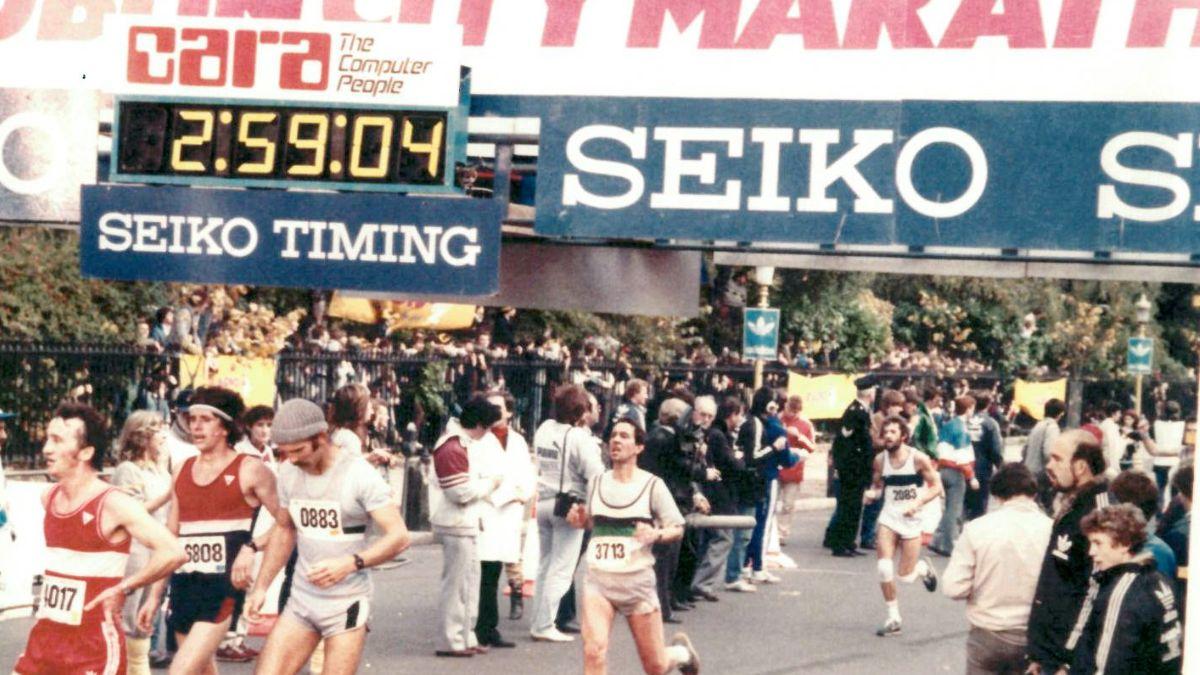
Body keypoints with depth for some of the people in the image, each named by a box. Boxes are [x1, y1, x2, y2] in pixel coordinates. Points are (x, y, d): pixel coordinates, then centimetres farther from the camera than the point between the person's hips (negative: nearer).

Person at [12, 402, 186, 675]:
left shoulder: (113, 504, -15)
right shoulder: (49, 499, 7)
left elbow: (173, 553, -24)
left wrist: (122, 588, -16)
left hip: (94, 644, -7)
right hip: (44, 637, 7)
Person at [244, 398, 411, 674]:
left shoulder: (359, 473, -14)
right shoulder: (289, 473, 4)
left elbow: (399, 536, -17)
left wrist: (351, 563, -31)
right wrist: (261, 587, 12)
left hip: (346, 605, -5)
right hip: (300, 601, 5)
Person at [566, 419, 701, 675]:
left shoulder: (652, 485, -3)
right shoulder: (596, 483, 7)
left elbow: (677, 528, 0)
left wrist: (657, 534, -21)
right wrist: (580, 519, 1)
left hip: (638, 580, -2)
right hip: (598, 579, 2)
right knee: (594, 650, -20)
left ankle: (681, 651, 43)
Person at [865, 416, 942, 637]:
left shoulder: (918, 458, -11)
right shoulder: (880, 459, -1)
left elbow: (937, 487, -6)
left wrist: (917, 503, -20)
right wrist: (873, 493, -10)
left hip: (911, 519, -3)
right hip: (888, 517, 3)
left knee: (905, 576, -2)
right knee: (884, 568, -13)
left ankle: (923, 568, 36)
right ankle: (893, 619, 3)